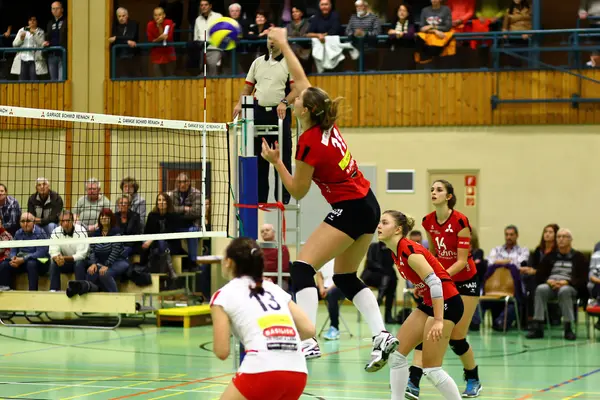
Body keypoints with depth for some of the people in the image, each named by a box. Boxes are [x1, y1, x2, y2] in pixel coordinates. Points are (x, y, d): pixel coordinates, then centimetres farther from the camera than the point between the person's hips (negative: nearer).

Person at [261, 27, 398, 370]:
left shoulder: (309, 143, -17)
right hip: (369, 205, 9)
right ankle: (382, 335, 2)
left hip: (350, 210, -9)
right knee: (346, 277, 16)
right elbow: (301, 78, 16)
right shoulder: (327, 122, 3)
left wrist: (276, 161, -5)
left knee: (303, 267, -13)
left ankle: (309, 342, -27)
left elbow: (298, 191, -7)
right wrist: (283, 45, 23)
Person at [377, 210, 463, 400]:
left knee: (431, 369, -8)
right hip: (430, 303, 10)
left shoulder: (409, 251, -20)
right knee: (396, 354, 5)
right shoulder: (396, 252, 8)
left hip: (446, 303, -10)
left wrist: (438, 321, -29)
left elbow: (435, 282, -26)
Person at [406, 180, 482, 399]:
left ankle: (473, 380, 24)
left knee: (456, 338, -2)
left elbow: (462, 261, -20)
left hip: (465, 281, -5)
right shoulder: (428, 221, -2)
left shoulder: (460, 221, -19)